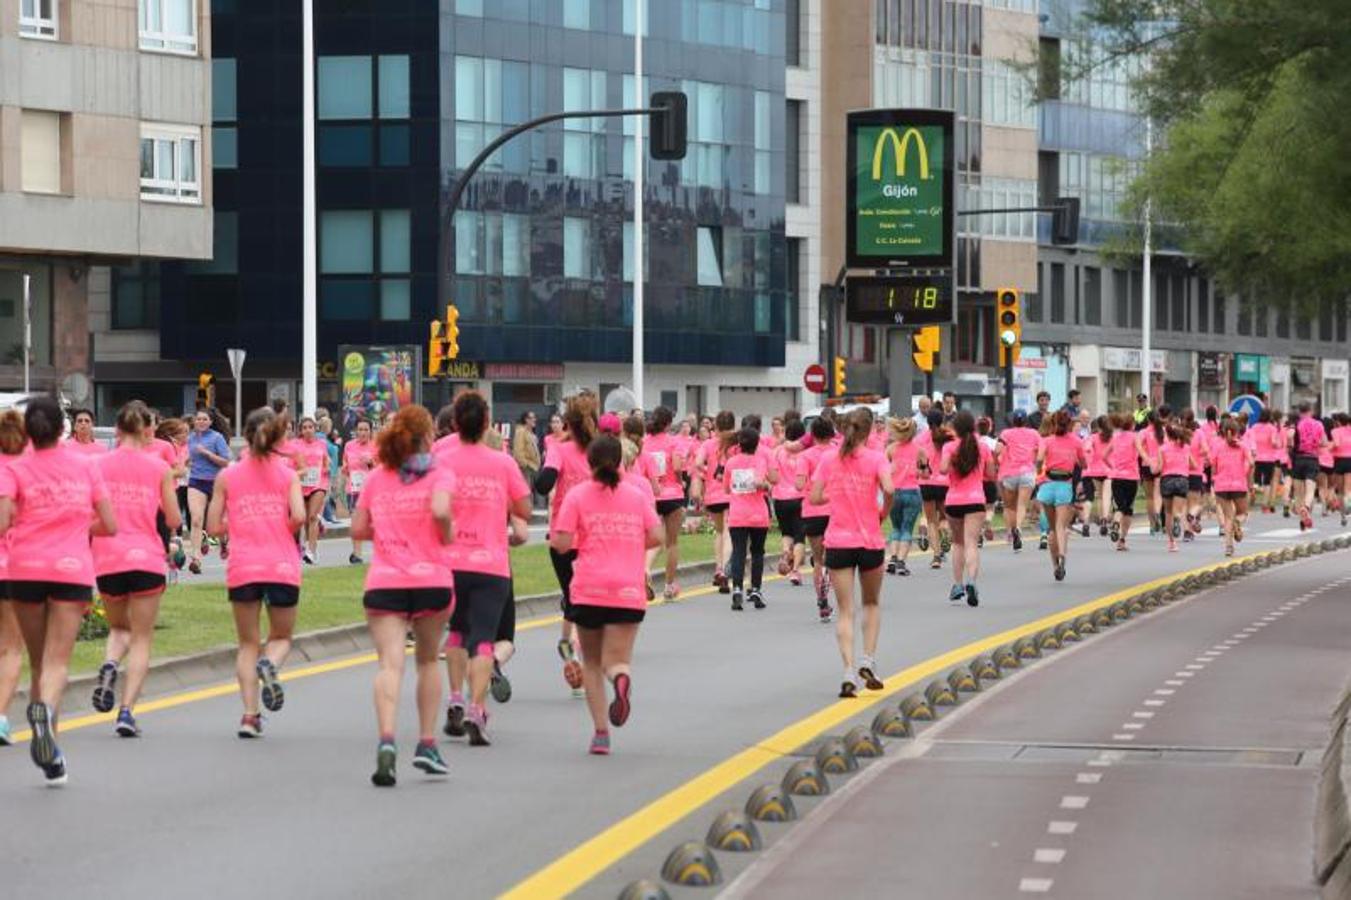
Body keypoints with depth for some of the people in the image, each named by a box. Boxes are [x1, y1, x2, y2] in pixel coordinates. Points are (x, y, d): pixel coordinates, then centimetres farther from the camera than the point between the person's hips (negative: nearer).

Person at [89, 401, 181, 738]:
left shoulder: (99, 465, 2)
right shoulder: (159, 468, 1)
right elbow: (174, 521, 4)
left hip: (108, 558, 2)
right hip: (147, 557, -1)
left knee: (119, 628, 23)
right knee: (142, 639, 6)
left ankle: (109, 663, -10)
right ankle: (127, 710, -8)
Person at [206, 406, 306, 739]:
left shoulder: (227, 476, 6)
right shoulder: (288, 474, 4)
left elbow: (213, 527, 4)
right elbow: (299, 516, -10)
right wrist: (285, 531, 10)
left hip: (242, 568, 1)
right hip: (283, 567, -1)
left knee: (248, 643, 12)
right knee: (281, 637, 16)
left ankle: (250, 714, -2)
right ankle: (269, 665, -19)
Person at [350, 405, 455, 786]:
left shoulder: (376, 478, 11)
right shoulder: (439, 475, 1)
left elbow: (358, 528, 10)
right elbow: (440, 510, -18)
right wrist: (447, 536, 1)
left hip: (384, 582, 1)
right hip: (431, 579, -1)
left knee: (390, 662, -10)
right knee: (428, 660, 18)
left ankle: (387, 738, -32)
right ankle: (427, 743, 18)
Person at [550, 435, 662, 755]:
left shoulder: (577, 495, 1)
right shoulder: (637, 496, 9)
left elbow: (562, 544, -6)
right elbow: (656, 538, 5)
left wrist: (554, 540, 16)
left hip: (589, 590, -1)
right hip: (629, 592, 1)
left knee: (591, 662, 16)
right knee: (616, 661, 1)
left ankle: (601, 731, 4)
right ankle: (622, 677, -37)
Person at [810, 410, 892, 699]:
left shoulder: (828, 459, 2)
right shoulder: (875, 458, -5)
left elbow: (815, 497, 0)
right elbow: (888, 489, -20)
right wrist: (884, 513, -2)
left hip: (837, 542, 1)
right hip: (870, 542, -1)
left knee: (845, 611, 3)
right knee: (872, 604, 20)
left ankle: (849, 673, -10)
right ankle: (868, 661, 6)